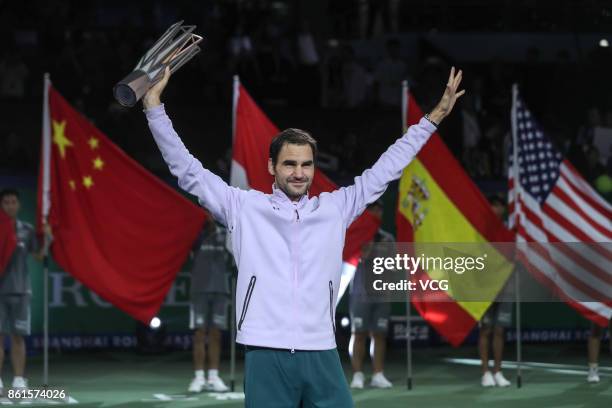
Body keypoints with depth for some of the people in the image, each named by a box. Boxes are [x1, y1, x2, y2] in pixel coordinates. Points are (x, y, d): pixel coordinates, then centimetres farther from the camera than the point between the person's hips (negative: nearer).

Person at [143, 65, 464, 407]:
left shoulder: (335, 209, 15)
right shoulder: (245, 207, 9)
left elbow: (385, 170, 20)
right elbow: (188, 170, 7)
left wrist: (434, 117, 21)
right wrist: (154, 107, 2)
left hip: (322, 356, 2)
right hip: (266, 356, -2)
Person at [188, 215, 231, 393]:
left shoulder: (225, 235, 6)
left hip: (220, 289, 2)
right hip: (200, 289, -2)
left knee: (215, 334, 3)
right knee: (200, 334, -3)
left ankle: (213, 377, 7)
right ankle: (199, 377, -1)